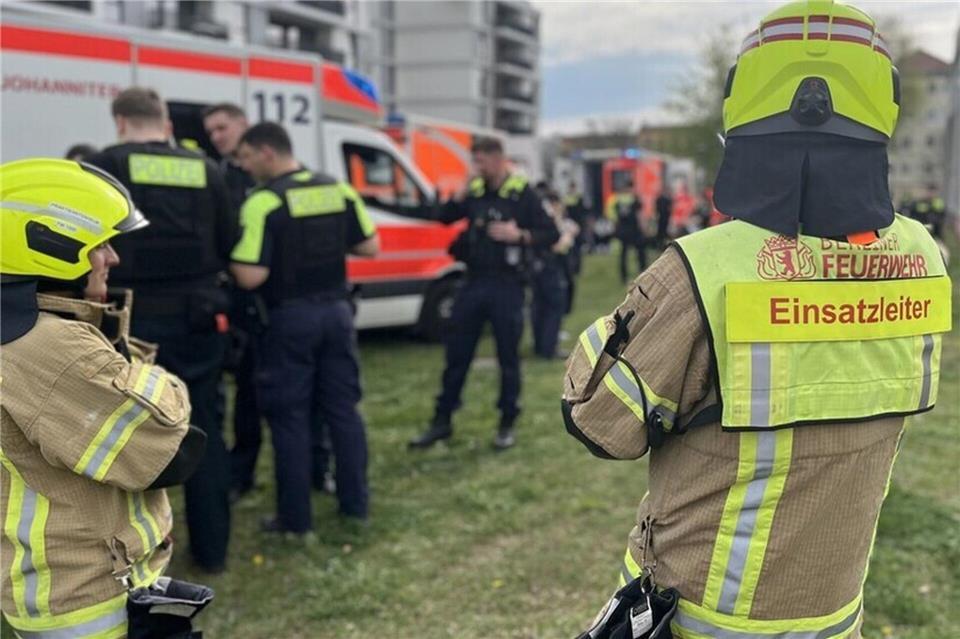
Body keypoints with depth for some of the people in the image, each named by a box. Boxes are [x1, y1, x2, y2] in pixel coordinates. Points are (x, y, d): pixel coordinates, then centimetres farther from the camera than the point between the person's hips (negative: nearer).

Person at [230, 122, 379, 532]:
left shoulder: (264, 202, -15)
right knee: (342, 407, 14)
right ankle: (355, 502, 21)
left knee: (290, 417, 3)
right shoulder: (339, 190, 4)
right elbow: (371, 247, 9)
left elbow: (251, 277, -20)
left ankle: (295, 517, 10)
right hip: (336, 310, 6)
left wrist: (230, 255, -1)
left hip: (290, 318, -6)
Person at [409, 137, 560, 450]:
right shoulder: (474, 191, 7)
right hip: (473, 282, 4)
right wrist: (460, 196, -8)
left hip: (506, 286, -4)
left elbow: (552, 235, -6)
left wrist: (520, 235, -21)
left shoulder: (523, 194, -6)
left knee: (508, 357, 5)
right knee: (456, 354, 9)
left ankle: (507, 424, 19)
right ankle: (442, 421, 19)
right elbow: (443, 218, 6)